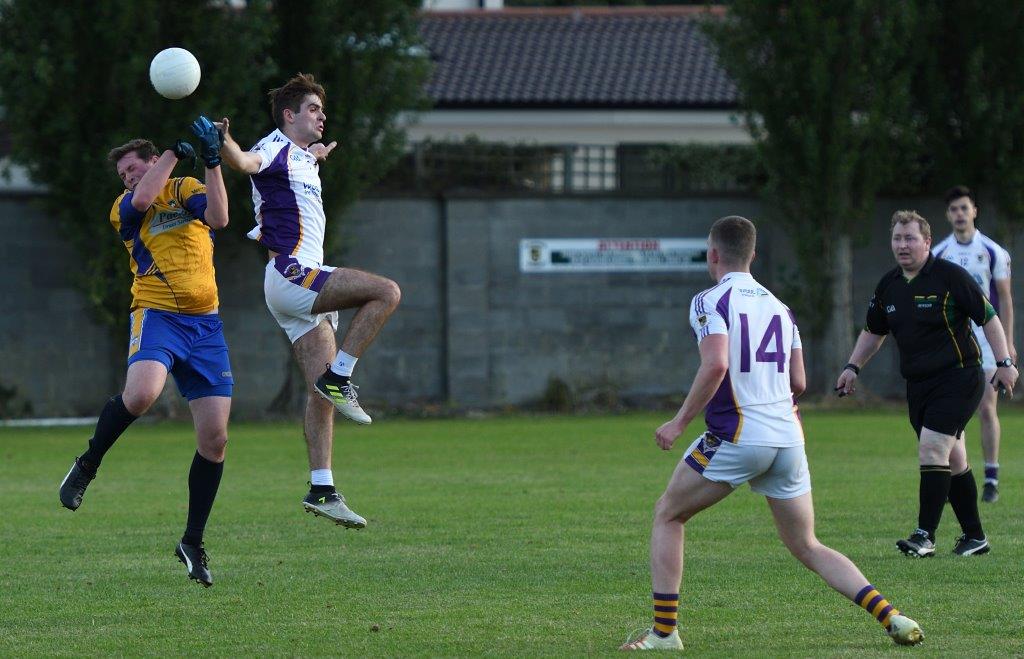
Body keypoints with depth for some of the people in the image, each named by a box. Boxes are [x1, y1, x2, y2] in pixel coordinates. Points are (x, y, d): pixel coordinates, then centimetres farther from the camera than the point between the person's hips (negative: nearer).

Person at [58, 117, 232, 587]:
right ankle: (88, 465, -7)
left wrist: (212, 163, -15)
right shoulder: (124, 210, 10)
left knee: (215, 439, -4)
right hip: (157, 316, -2)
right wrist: (175, 152, -8)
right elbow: (141, 200, -15)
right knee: (140, 393, -34)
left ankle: (192, 543, 9)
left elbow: (219, 218, -8)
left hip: (205, 324, 2)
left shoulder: (187, 190, 13)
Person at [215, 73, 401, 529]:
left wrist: (316, 157, 56)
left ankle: (321, 489, -1)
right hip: (291, 273, -9)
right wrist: (225, 143, -51)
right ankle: (337, 379, -17)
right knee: (387, 292, -20)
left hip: (304, 280, 9)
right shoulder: (276, 147, -7)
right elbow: (246, 162, -32)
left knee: (320, 391, 3)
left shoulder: (301, 156, 22)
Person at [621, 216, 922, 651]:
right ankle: (891, 617, -6)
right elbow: (798, 383, 16)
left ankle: (663, 631, 7)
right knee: (807, 548, 12)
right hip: (787, 438, 6)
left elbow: (715, 365, -20)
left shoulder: (710, 302, -4)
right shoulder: (779, 306, 16)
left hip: (736, 436, -6)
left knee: (667, 516, 14)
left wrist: (679, 422, -13)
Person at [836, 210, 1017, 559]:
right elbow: (874, 331, 22)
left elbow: (988, 317, -7)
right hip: (918, 383, 7)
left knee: (932, 448, -18)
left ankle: (925, 536, -18)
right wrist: (853, 367, 12)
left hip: (958, 378, -7)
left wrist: (1004, 363, -12)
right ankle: (974, 536, 19)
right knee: (952, 459, 10)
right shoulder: (888, 285, 8)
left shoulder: (950, 276, -11)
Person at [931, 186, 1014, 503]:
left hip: (986, 339, -2)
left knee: (987, 409, -7)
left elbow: (1005, 298, 3)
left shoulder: (993, 252, 1)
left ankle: (991, 478, -1)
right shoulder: (937, 254, 7)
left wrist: (1008, 342, -4)